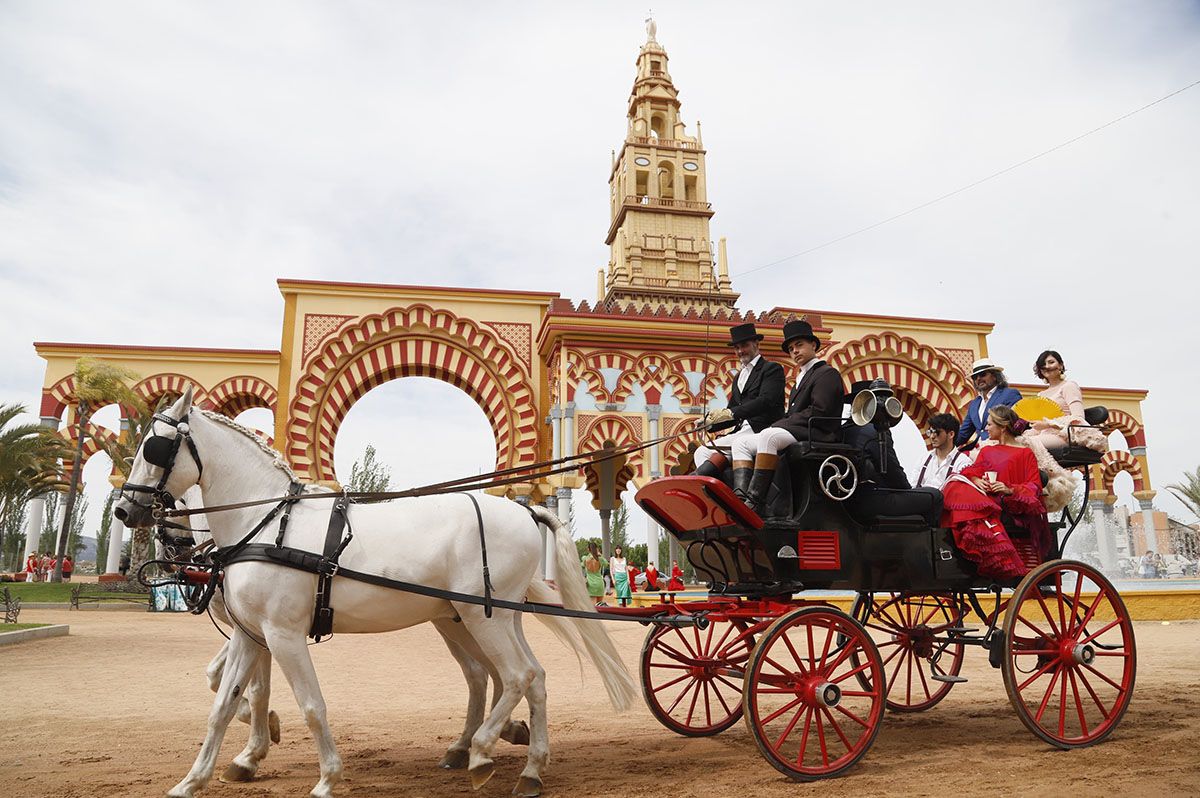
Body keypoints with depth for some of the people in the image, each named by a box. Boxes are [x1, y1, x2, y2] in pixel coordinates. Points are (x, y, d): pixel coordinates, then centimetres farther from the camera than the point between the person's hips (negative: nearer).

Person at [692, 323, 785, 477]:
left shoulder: (772, 368, 3)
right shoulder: (739, 376, 27)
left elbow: (766, 401, -15)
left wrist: (730, 412, -25)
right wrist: (710, 424, 0)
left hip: (760, 430, -7)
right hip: (741, 430, 7)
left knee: (712, 451, -25)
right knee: (701, 452, -12)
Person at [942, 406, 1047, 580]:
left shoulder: (1025, 453, 16)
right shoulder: (986, 450, 32)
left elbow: (1034, 487, 5)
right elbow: (972, 471, 18)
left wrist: (1010, 490, -12)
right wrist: (977, 480, -6)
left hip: (1008, 504, -5)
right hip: (982, 497, 5)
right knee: (957, 486, -30)